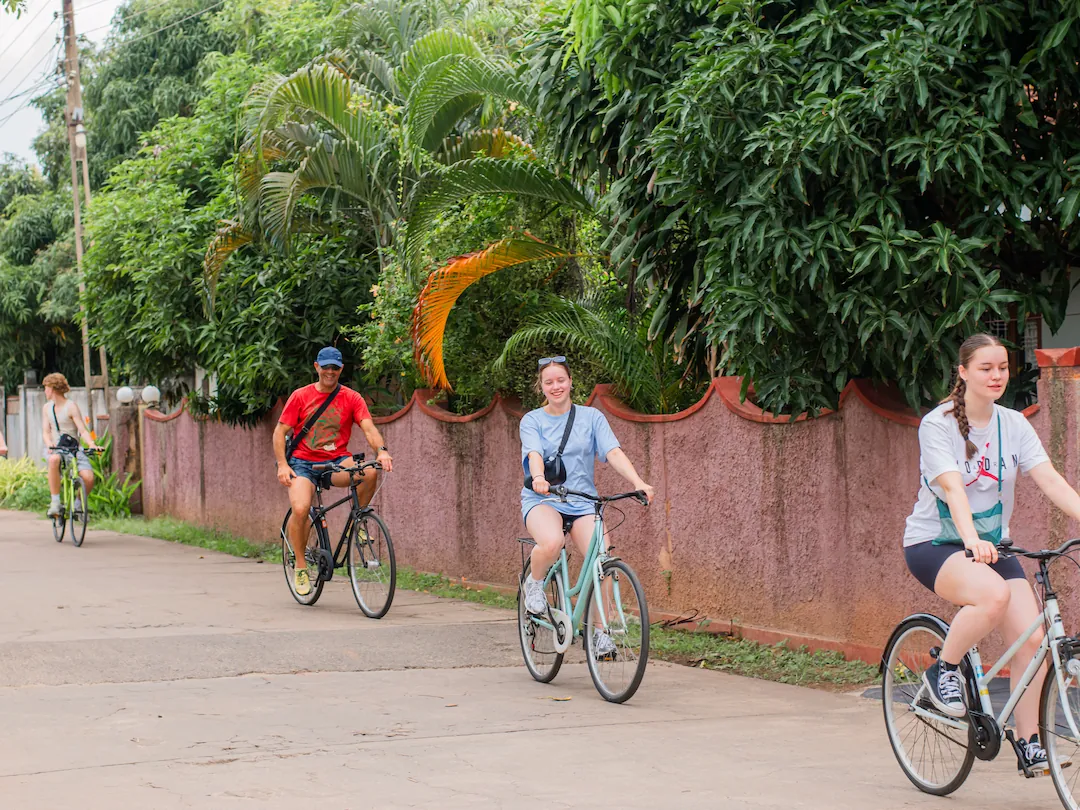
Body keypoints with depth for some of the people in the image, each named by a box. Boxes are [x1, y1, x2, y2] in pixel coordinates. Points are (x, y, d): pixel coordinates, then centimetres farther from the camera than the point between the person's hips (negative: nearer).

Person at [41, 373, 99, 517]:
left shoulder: (71, 406, -2)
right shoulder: (47, 408, 12)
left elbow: (83, 430, -10)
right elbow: (46, 432, 4)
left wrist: (92, 444, -29)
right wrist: (50, 445, -18)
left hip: (74, 449, -2)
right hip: (54, 449, 2)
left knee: (88, 478, -25)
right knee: (54, 459, -38)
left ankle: (78, 504, 6)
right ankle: (55, 502, -32)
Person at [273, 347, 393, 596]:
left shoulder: (351, 398, 3)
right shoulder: (301, 396, 2)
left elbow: (368, 427, -9)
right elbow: (280, 432, 4)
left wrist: (381, 450, -30)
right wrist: (282, 464, -10)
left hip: (337, 462, 1)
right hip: (304, 462, -1)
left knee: (370, 472, -31)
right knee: (300, 509, -28)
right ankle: (301, 566, -6)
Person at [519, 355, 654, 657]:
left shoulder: (591, 417, 8)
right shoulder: (532, 420, 5)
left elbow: (613, 452, -4)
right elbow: (534, 454, -13)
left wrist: (638, 482, -22)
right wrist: (538, 478, -37)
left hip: (582, 502, 2)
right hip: (542, 499, -2)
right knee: (552, 542, -35)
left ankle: (600, 632, -9)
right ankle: (534, 583, -3)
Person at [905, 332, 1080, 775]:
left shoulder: (1014, 424, 1)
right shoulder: (937, 424, -13)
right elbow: (952, 488, -27)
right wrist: (971, 539, -44)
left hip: (992, 544, 5)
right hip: (934, 543, -5)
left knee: (1032, 637, -14)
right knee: (993, 594, -36)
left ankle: (1029, 743, 1)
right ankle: (943, 670, -10)